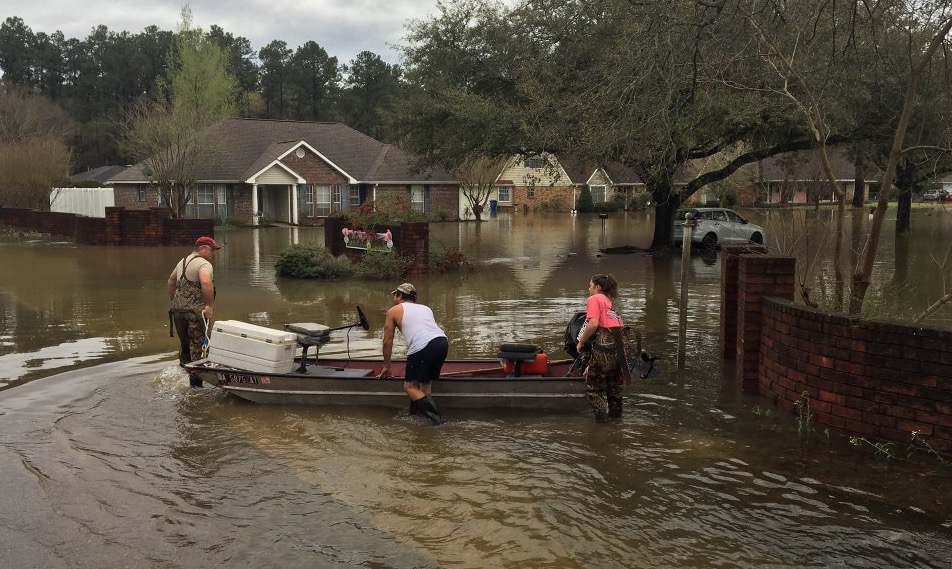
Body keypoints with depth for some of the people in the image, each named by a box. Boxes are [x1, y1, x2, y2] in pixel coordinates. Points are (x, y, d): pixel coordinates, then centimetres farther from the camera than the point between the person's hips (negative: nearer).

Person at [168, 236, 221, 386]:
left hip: (178, 310, 8)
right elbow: (206, 282, -29)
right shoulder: (204, 264, -11)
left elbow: (171, 280, 31)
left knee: (184, 345, 19)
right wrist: (210, 305, -23)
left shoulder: (183, 261, 18)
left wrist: (174, 300, 35)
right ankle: (195, 385, -2)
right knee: (198, 349, -2)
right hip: (196, 311, -8)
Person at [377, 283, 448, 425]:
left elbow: (387, 342, 21)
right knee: (426, 381, 23)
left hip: (422, 347, -6)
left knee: (410, 386, 3)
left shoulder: (393, 311, 20)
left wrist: (386, 367, 33)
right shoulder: (425, 308, 35)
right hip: (443, 341, 6)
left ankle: (434, 413, -13)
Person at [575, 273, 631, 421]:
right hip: (619, 345, 8)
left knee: (594, 386, 6)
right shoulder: (609, 303, 27)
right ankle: (615, 414, 29)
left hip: (604, 343, -8)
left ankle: (602, 417, 1)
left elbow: (593, 324, -15)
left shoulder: (594, 299, 3)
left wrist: (581, 342, -1)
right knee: (614, 384, 21)